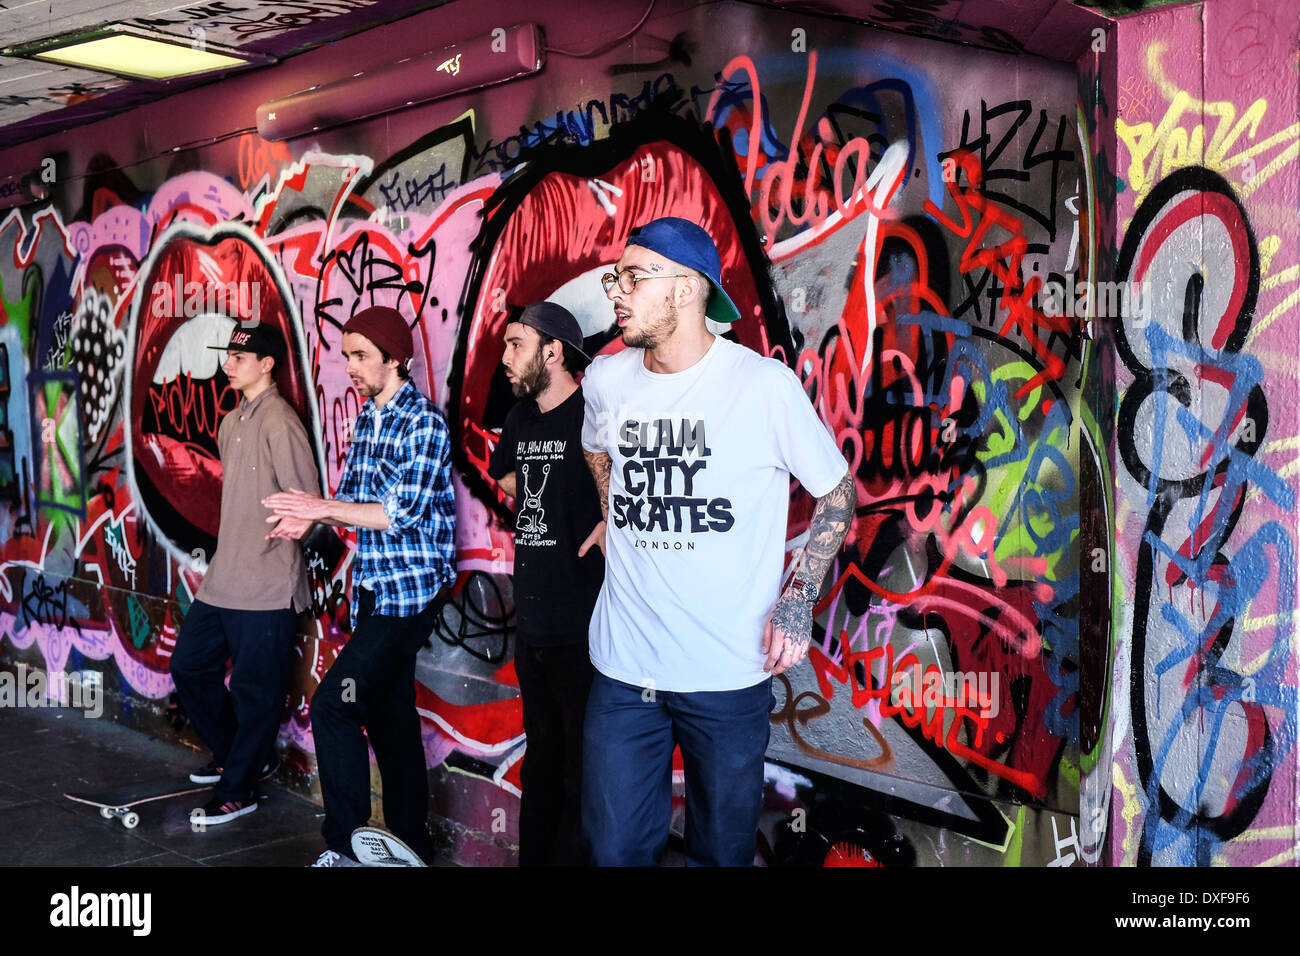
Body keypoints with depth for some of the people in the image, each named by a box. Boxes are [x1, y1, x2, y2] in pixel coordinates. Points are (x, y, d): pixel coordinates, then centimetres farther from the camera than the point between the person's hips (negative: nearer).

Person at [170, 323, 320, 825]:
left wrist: (272, 542, -12)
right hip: (223, 579, 10)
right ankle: (233, 755, 35)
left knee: (254, 691, 1)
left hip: (266, 586, -10)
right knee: (190, 667, 17)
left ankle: (238, 790, 15)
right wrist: (228, 554, 19)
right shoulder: (232, 422, 14)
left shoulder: (278, 422, -14)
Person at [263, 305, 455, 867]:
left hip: (410, 589, -8)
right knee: (389, 718, 13)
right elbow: (351, 499, 16)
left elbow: (403, 512, -20)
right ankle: (411, 846, 25)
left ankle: (344, 846, -2)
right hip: (374, 589, 8)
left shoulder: (424, 422, -12)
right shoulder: (366, 419, 13)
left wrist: (322, 507, -15)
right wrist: (307, 517, -4)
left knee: (332, 705, -14)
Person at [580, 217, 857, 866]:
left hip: (730, 674, -3)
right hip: (623, 667, 3)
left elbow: (838, 491, 0)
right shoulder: (606, 381, 2)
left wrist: (798, 598, -8)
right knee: (615, 847, 11)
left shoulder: (766, 386, -11)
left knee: (722, 849, 14)